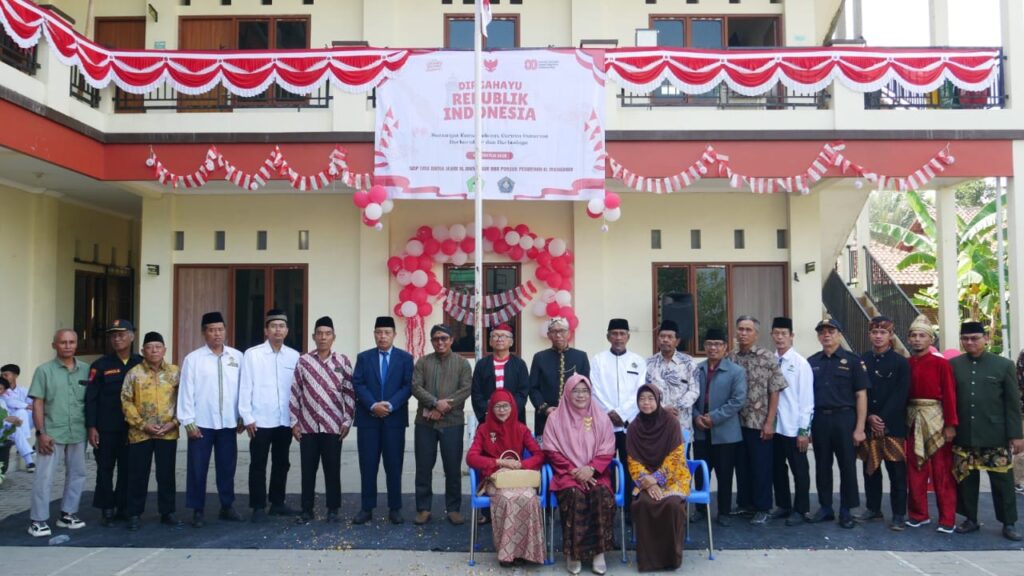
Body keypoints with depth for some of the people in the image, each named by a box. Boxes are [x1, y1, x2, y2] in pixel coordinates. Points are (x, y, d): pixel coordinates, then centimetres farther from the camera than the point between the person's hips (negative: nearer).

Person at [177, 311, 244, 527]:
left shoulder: (237, 357, 4)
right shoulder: (193, 358, -2)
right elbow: (186, 390, -3)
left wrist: (242, 417, 5)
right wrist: (188, 421, -7)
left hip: (228, 422, 2)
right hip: (201, 422, -2)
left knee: (227, 467, 11)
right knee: (198, 468, 5)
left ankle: (227, 506, 25)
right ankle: (197, 510, 17)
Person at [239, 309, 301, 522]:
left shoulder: (294, 356, 4)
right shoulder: (252, 354, -3)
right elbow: (245, 387, -4)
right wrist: (247, 417, -7)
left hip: (285, 420, 3)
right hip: (261, 420, -3)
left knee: (281, 463, 13)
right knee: (258, 465, 4)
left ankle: (277, 503, 26)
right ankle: (258, 506, 14)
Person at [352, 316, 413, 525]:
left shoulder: (405, 357, 5)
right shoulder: (363, 357, 9)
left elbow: (408, 386, -3)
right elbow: (358, 384, -1)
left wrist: (390, 405, -15)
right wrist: (373, 405, -15)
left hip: (395, 418, -1)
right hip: (368, 418, 1)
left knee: (394, 465, 4)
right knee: (368, 465, 4)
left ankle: (395, 509, 13)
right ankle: (367, 508, 13)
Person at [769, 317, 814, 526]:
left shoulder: (800, 363, -8)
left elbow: (807, 399, -8)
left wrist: (804, 430, -11)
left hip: (794, 427, -4)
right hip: (774, 426, 4)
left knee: (799, 470, 8)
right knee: (777, 468, 14)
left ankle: (800, 509, 21)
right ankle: (783, 505, 29)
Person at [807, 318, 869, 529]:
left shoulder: (852, 361, -1)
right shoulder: (811, 362, 9)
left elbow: (861, 395, -3)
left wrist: (860, 428, -9)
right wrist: (806, 425, 7)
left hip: (844, 419, -3)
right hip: (819, 420, 3)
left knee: (847, 466, 3)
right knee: (822, 466, 10)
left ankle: (846, 511, 16)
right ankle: (825, 507, 22)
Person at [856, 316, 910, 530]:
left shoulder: (901, 362, 0)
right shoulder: (861, 361, 8)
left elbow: (900, 396, -7)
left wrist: (883, 419, -14)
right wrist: (869, 417, -8)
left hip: (893, 425, -3)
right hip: (867, 425, 3)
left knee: (896, 471, 0)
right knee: (870, 469, 11)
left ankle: (899, 514, 9)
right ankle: (873, 508, 23)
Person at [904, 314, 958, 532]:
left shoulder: (941, 363, -5)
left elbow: (950, 395, -8)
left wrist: (951, 424, -13)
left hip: (936, 420, -4)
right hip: (913, 421, 4)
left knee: (942, 471, 2)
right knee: (915, 470, 9)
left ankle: (947, 519, 10)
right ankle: (918, 514, 20)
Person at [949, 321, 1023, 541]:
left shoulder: (1004, 365, 1)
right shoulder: (952, 365, 4)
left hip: (996, 436, -1)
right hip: (963, 436, 2)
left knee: (1002, 481, 6)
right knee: (965, 480, 9)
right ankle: (970, 519, 22)